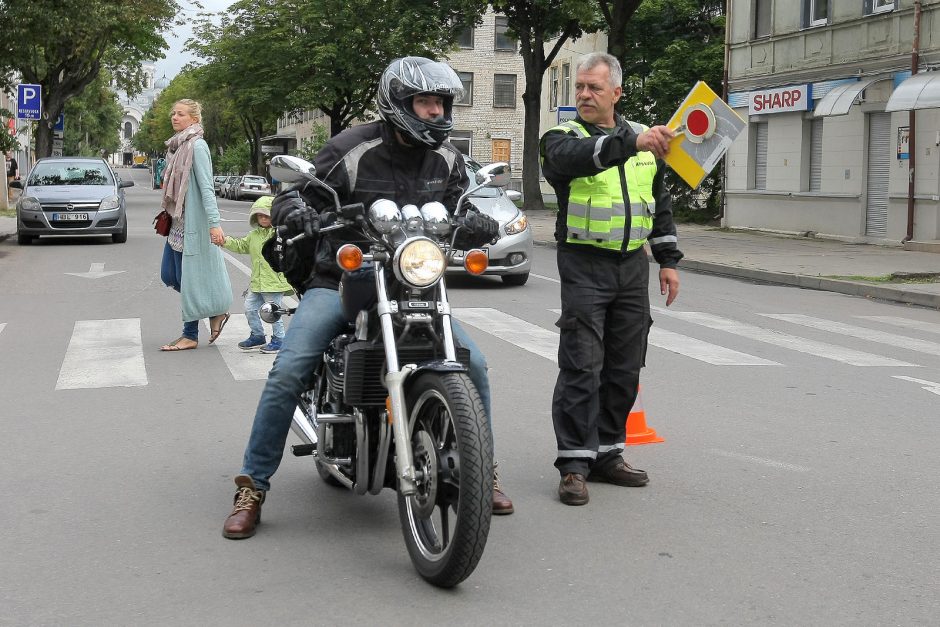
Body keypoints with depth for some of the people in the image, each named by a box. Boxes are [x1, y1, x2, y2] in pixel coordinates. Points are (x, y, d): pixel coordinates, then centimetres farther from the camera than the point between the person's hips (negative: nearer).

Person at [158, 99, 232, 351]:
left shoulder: (197, 146, -12)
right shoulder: (176, 146, 13)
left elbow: (206, 187, -19)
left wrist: (215, 223, -25)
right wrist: (167, 216, 20)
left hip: (194, 223, -9)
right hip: (178, 222, 9)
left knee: (190, 277, -2)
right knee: (169, 275, 10)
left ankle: (190, 335, 8)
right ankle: (216, 312, 22)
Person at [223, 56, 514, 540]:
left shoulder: (447, 159, 4)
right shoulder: (351, 150, -11)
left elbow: (457, 213, 12)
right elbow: (293, 195, -7)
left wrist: (475, 224, -13)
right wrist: (292, 210, -32)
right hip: (338, 282, -3)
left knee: (473, 365, -10)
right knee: (288, 372, -20)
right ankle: (252, 487, -4)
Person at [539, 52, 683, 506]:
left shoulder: (643, 138, 14)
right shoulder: (561, 138, -1)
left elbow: (660, 203, 20)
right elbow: (579, 157, -27)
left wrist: (668, 260, 16)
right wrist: (631, 143, -41)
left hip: (633, 266, 5)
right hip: (584, 265, -5)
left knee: (624, 369, 8)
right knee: (581, 368, -8)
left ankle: (607, 454, 19)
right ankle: (574, 463, -2)